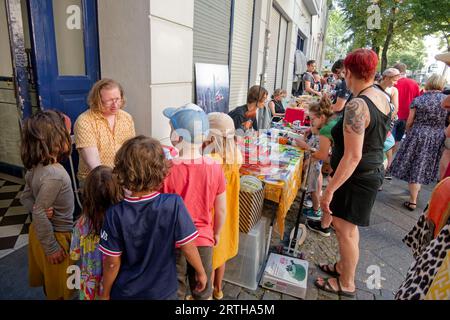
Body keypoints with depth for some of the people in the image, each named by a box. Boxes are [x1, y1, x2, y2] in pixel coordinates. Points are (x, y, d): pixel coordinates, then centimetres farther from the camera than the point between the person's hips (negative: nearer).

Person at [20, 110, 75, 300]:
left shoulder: (36, 168, -4)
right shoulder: (54, 174, -31)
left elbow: (25, 198, 7)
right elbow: (39, 215, -28)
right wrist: (51, 248, -18)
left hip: (40, 231, 8)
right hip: (55, 236, -8)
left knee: (49, 282, 30)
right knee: (59, 291, 15)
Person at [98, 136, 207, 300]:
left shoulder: (115, 215, -22)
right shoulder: (174, 204, -24)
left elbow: (112, 263, -14)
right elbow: (188, 247, -17)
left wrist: (105, 294, 3)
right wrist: (201, 272, 1)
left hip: (125, 293, 0)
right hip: (164, 291, 0)